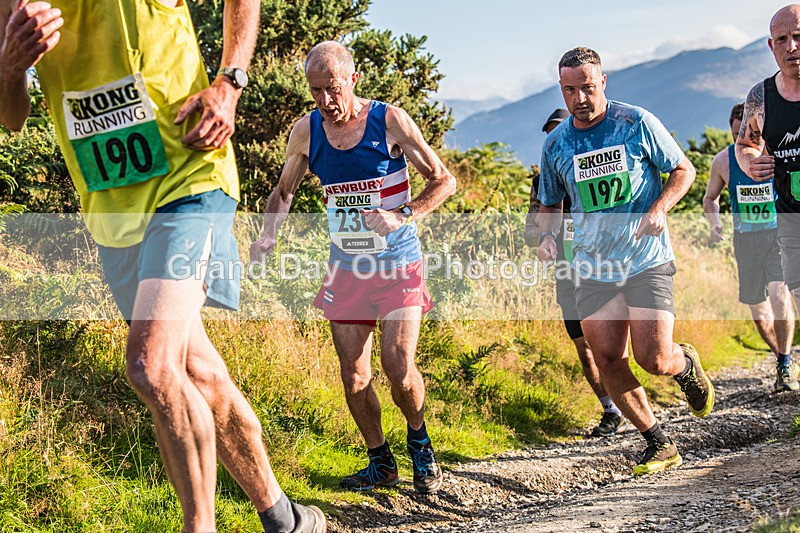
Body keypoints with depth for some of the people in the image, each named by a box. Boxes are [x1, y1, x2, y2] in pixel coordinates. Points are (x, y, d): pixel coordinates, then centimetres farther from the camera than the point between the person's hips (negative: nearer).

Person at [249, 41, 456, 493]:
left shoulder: (389, 121, -9)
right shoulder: (306, 132, 1)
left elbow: (444, 180, -4)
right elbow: (284, 191, 17)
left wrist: (403, 216, -19)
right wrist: (269, 236, -1)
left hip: (398, 266, -3)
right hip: (346, 267, 4)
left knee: (399, 369, -15)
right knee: (355, 380, 2)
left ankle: (420, 442, 14)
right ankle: (381, 464, 22)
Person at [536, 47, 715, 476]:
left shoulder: (637, 123, -5)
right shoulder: (556, 144, 5)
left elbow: (683, 170, 3)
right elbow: (550, 204, 17)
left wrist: (659, 209, -15)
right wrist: (547, 235, -4)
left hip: (646, 261, -3)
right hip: (592, 267, 4)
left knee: (654, 359, -12)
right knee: (608, 363, -2)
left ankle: (686, 366, 26)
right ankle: (659, 445, 14)